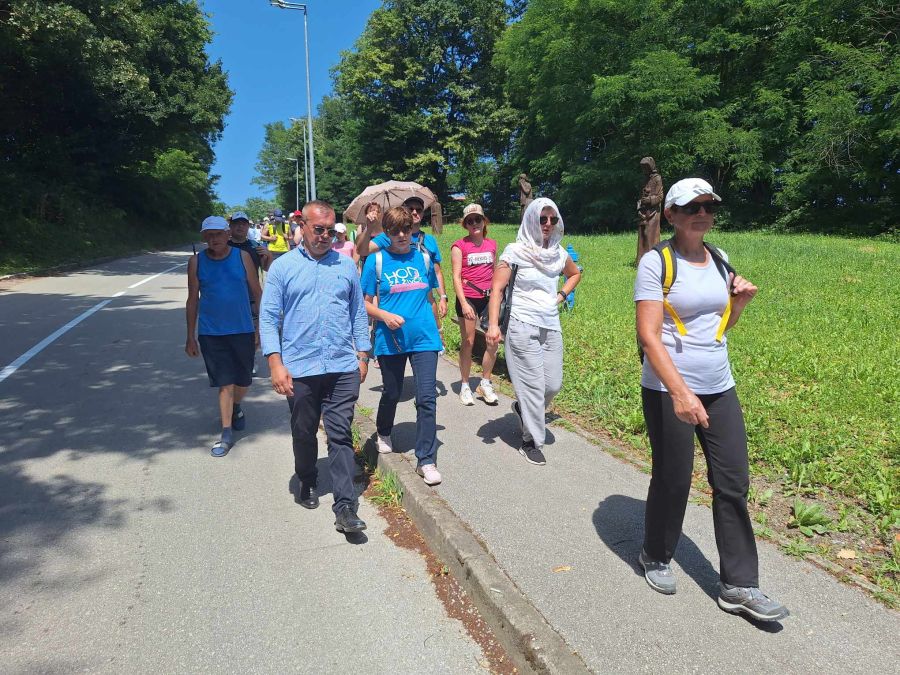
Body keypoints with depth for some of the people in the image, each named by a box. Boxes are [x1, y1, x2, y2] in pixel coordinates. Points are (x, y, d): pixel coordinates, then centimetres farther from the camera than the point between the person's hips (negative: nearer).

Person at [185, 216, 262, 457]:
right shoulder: (196, 262, 0)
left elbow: (257, 292, 3)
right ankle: (227, 434, 10)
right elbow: (193, 300, 6)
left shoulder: (242, 257, -2)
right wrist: (190, 337, 7)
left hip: (243, 330, 1)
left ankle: (236, 407, 46)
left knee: (243, 380, 13)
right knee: (225, 383, -1)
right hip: (211, 333, 0)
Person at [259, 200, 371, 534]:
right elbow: (268, 318, -1)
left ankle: (345, 507, 1)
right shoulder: (282, 267, 2)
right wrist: (275, 364, -9)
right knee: (304, 434, 15)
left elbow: (358, 313, 12)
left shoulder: (346, 265, 8)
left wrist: (362, 355, 8)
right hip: (299, 369, 0)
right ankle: (307, 483, 38)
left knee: (340, 436, -1)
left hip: (343, 368, 1)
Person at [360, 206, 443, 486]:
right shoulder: (376, 260, -2)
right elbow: (366, 303, -1)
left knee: (426, 398, -5)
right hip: (390, 339, -1)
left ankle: (426, 460, 4)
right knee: (392, 393, 16)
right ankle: (383, 434, 47)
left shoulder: (423, 257, 6)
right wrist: (385, 315, -18)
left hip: (424, 337, 1)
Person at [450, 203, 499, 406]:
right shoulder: (459, 246, -3)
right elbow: (456, 277, -8)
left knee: (494, 341, 0)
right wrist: (464, 303, -16)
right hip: (468, 298, -4)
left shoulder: (492, 244, 10)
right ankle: (465, 386, 17)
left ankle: (485, 384, 17)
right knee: (468, 342, 3)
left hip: (489, 297, 4)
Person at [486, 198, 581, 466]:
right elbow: (497, 288, -9)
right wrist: (493, 324, -18)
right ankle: (531, 442, 12)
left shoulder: (558, 252, 9)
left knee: (553, 384, 7)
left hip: (551, 326, 6)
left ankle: (523, 408, 37)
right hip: (522, 326, -6)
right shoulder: (515, 251, -6)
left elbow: (575, 274, 29)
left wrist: (561, 295, 12)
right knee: (533, 385, -3)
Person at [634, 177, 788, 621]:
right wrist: (680, 392, -27)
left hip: (720, 389, 6)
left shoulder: (719, 260, 10)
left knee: (733, 482, 5)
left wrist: (741, 302, 0)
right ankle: (655, 557, 32)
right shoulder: (656, 262, -10)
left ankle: (738, 585, 18)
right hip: (668, 391, -6)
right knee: (672, 480, 6)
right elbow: (649, 335, -18)